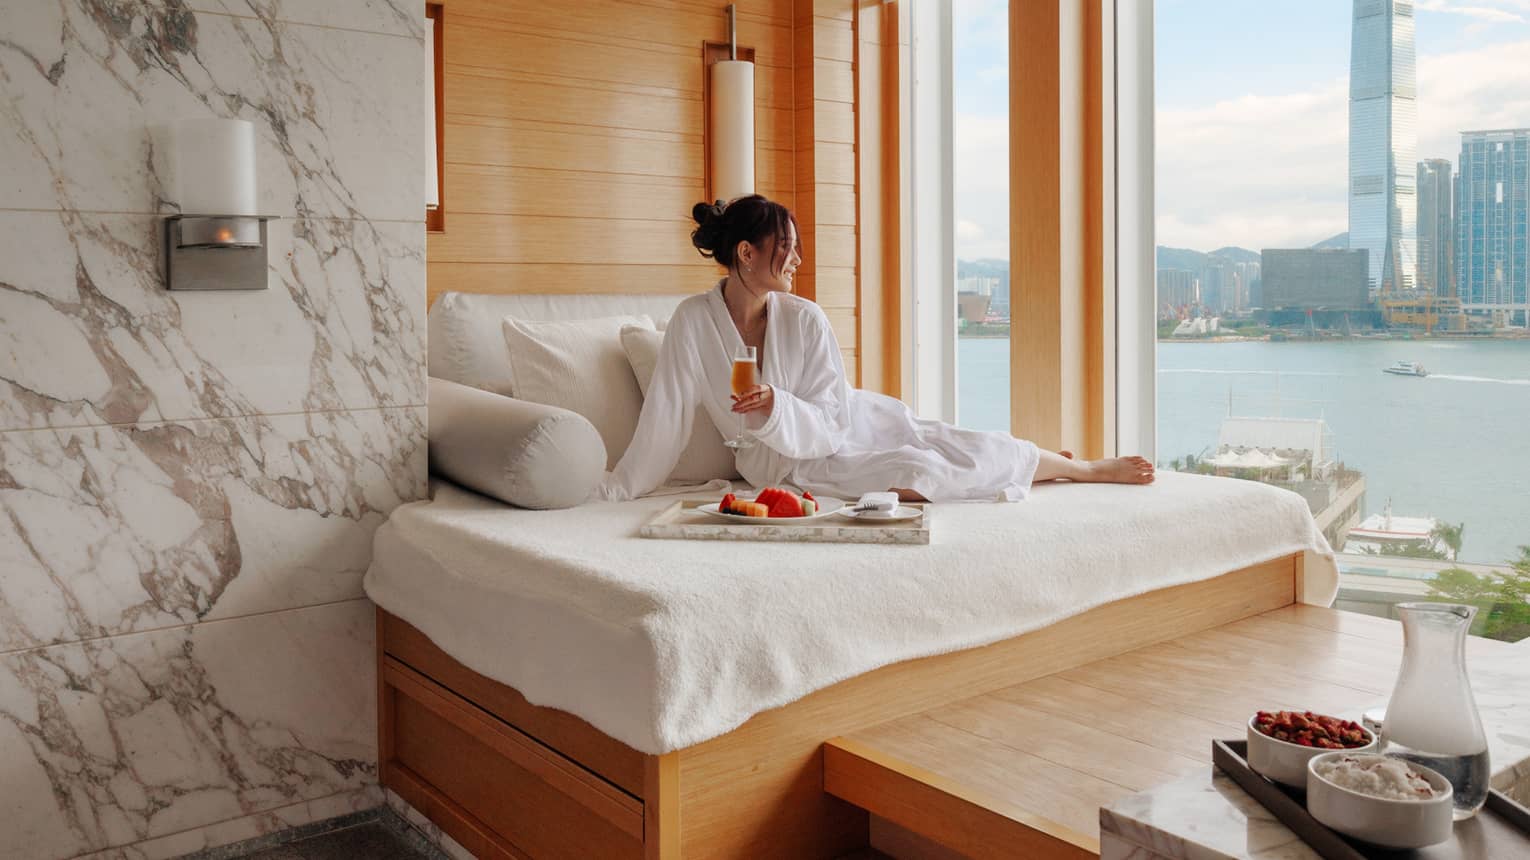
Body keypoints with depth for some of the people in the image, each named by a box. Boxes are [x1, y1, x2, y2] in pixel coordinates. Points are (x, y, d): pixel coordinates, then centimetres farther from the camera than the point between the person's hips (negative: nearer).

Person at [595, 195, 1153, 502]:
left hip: (851, 426, 3)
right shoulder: (694, 320, -21)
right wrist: (611, 491, -15)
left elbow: (829, 424, -15)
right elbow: (666, 416, -16)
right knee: (915, 475, -20)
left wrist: (774, 405, -34)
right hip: (787, 465, -3)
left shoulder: (804, 319, -16)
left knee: (974, 450, -6)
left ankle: (1087, 468, 23)